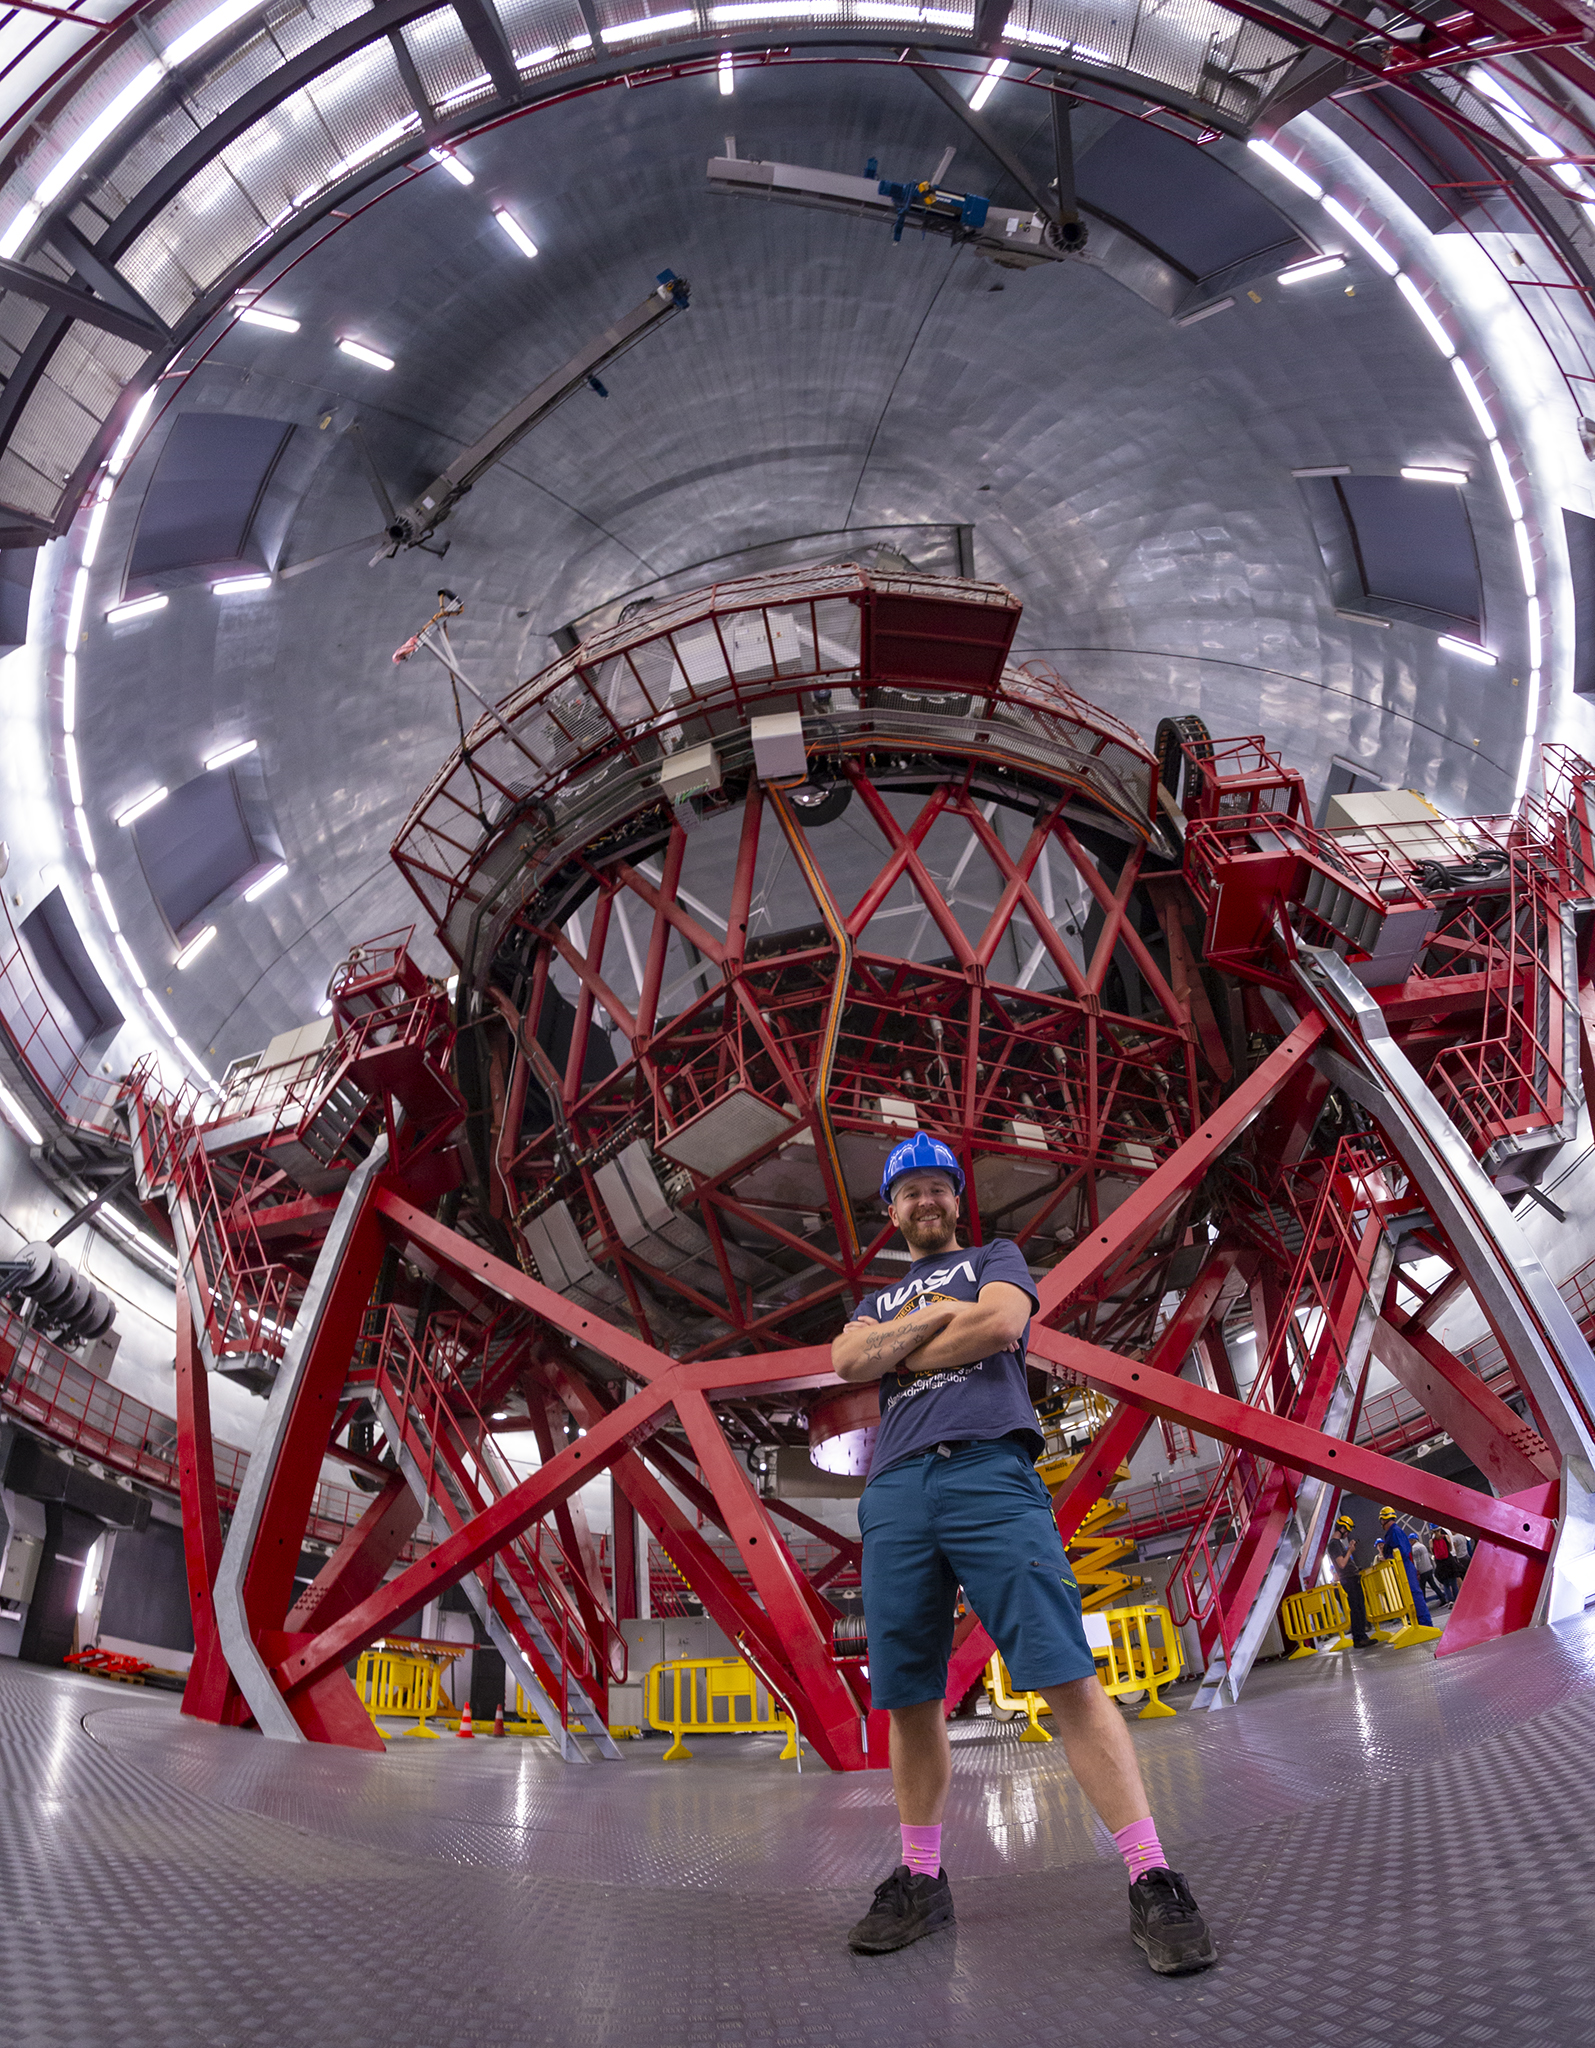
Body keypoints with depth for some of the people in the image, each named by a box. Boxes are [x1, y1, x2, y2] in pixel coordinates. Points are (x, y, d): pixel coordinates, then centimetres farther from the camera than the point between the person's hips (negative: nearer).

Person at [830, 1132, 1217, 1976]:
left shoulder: (995, 1259, 19)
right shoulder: (878, 1297, 28)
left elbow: (1002, 1323, -3)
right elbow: (846, 1361, 6)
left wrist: (900, 1352, 6)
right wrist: (938, 1314, 0)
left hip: (988, 1472, -4)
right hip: (895, 1492, 4)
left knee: (1066, 1676, -12)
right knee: (909, 1698, 6)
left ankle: (1152, 1882, -8)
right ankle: (921, 1879, 20)